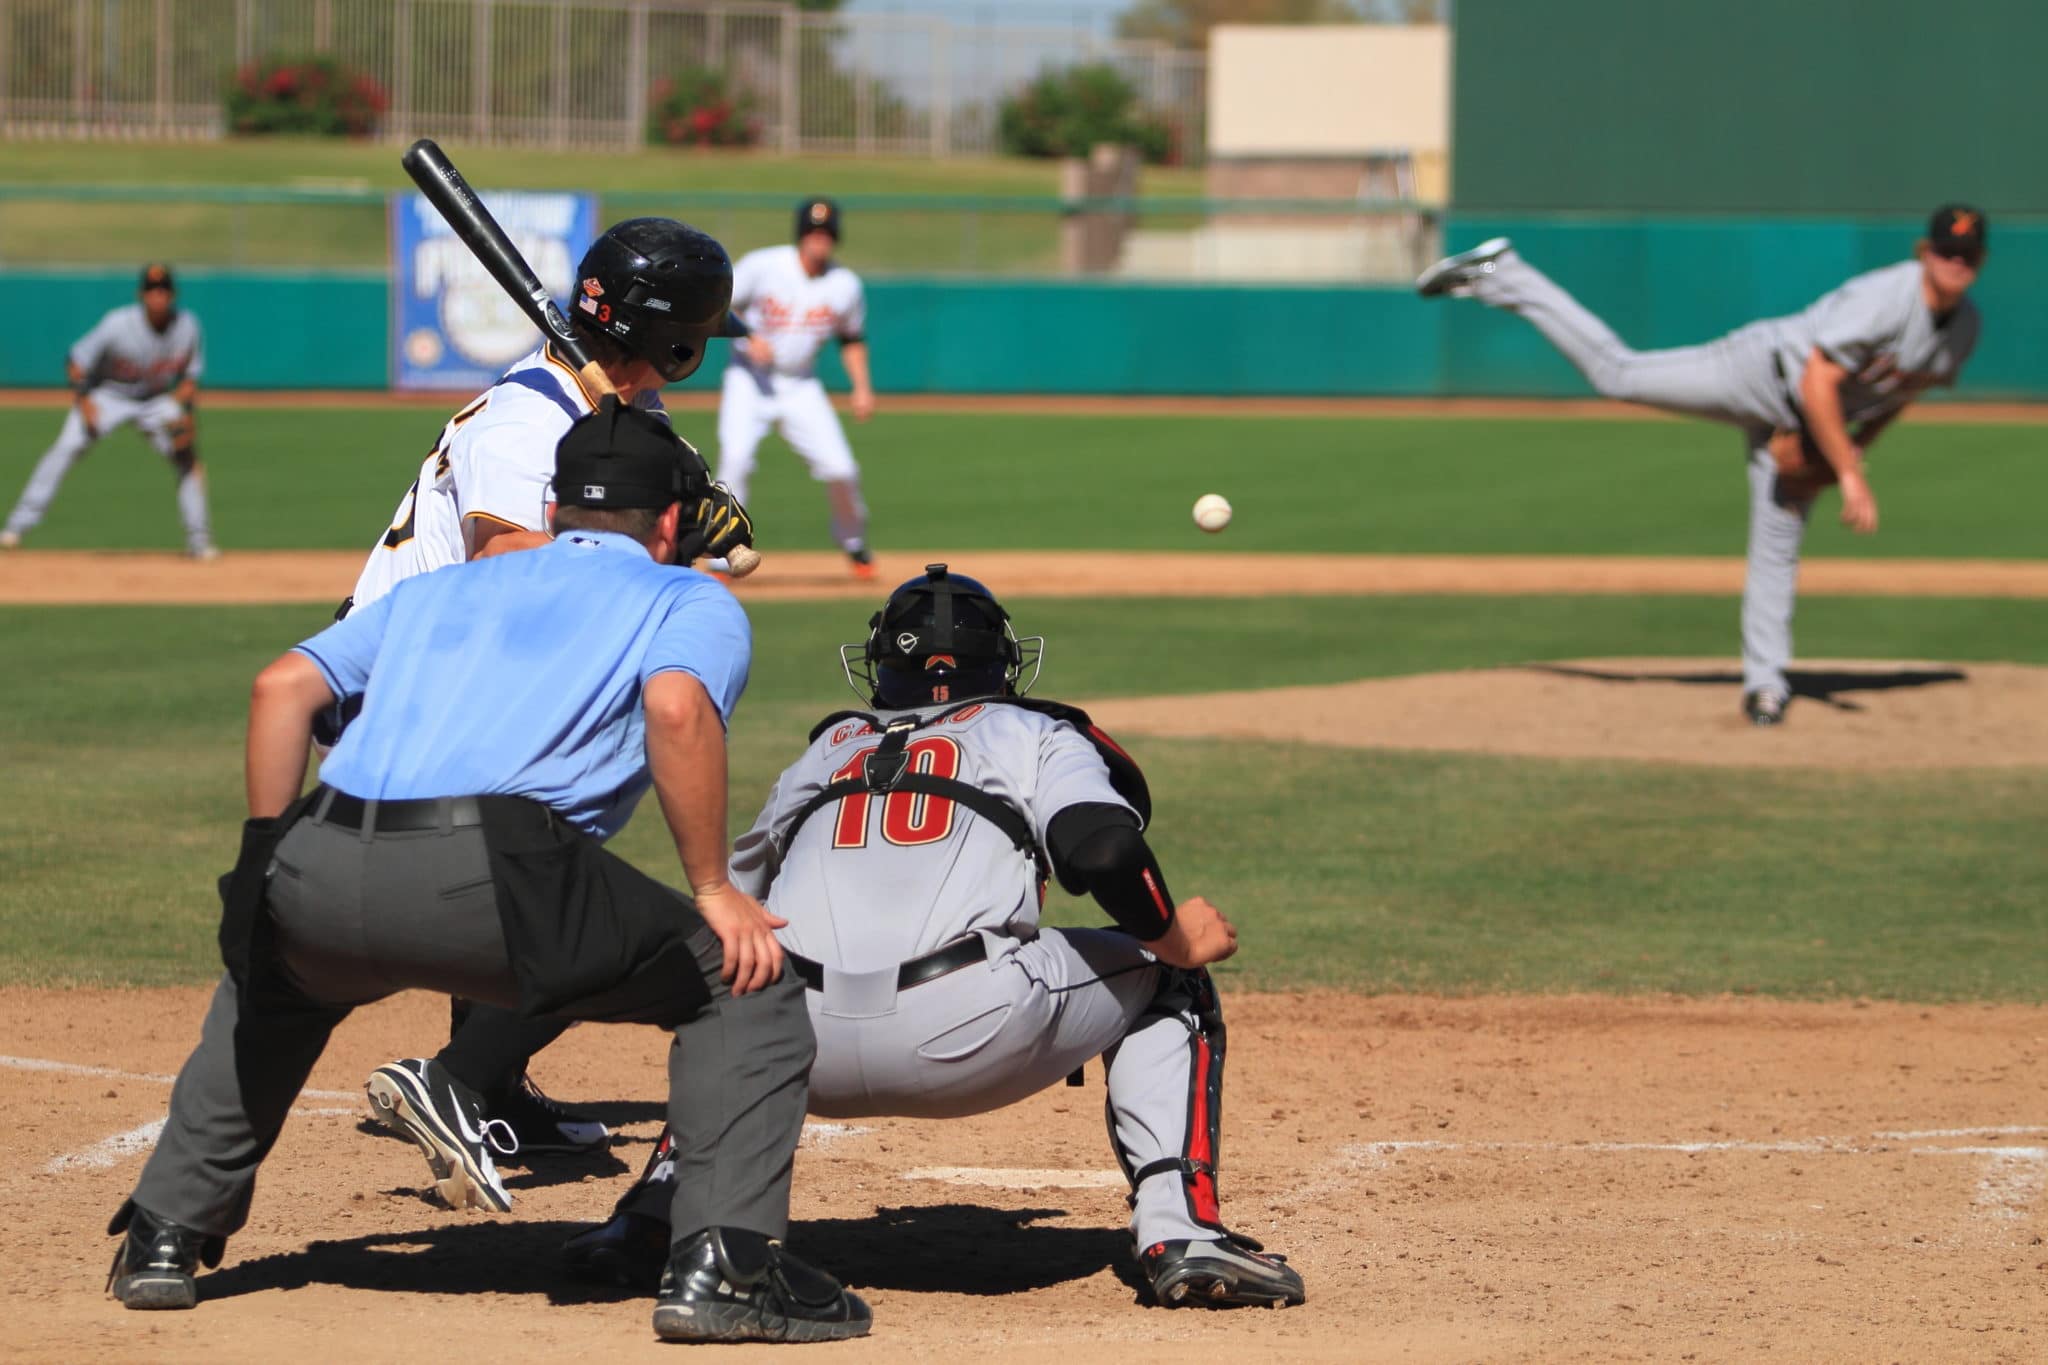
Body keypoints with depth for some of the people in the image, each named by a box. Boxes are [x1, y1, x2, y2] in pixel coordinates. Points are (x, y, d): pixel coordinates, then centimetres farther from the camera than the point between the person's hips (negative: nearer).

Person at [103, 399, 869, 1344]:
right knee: (749, 980, 10)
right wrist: (712, 890, 0)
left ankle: (163, 1239, 35)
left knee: (271, 971, 40)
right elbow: (677, 708, -5)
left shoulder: (438, 589, 33)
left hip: (319, 877, 5)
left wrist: (263, 864, 25)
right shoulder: (691, 601, 18)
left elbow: (284, 686, 21)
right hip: (490, 878, -5)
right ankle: (719, 1265, -5)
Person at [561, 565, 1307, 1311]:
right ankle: (1180, 1232, 3)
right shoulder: (1034, 735, 21)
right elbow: (1102, 849, 0)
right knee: (1165, 985, 22)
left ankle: (649, 1218, 19)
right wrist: (1172, 935, 17)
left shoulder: (826, 752, 31)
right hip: (970, 1033, -3)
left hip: (808, 1052, 3)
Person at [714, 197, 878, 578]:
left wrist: (862, 387, 0)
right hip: (750, 379, -2)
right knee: (735, 455, -23)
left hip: (801, 387, 3)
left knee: (840, 468, -5)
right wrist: (748, 335, -24)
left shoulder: (845, 285, -3)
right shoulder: (762, 266, -13)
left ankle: (853, 543, 23)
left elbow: (852, 338, 11)